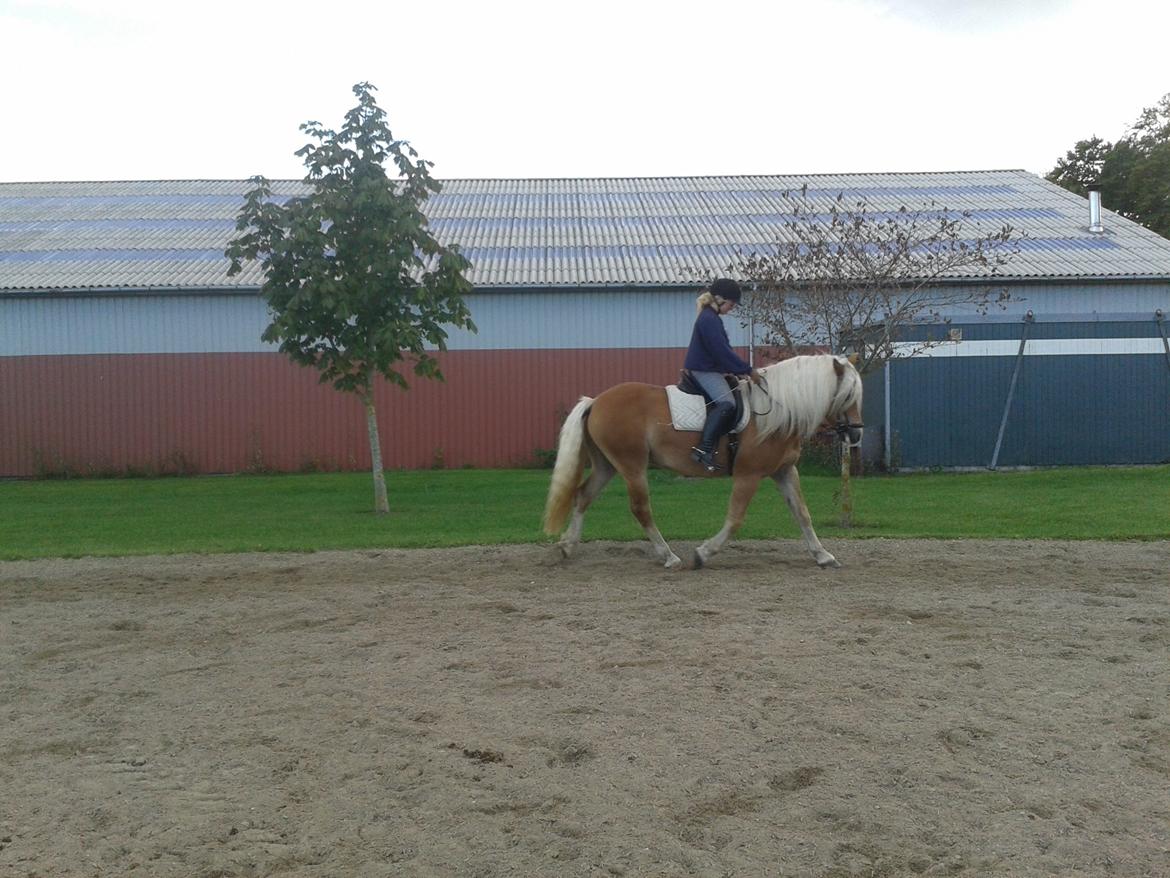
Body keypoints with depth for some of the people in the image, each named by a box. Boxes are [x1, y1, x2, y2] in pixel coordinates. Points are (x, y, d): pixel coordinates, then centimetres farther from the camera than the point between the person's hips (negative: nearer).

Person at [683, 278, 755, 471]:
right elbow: (722, 351, -21)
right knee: (727, 403, -27)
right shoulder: (709, 319, -16)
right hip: (704, 370, -11)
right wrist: (747, 369, -18)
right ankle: (704, 449, -32)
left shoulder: (711, 317, 17)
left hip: (708, 369, 11)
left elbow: (722, 350, 21)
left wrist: (740, 369, 13)